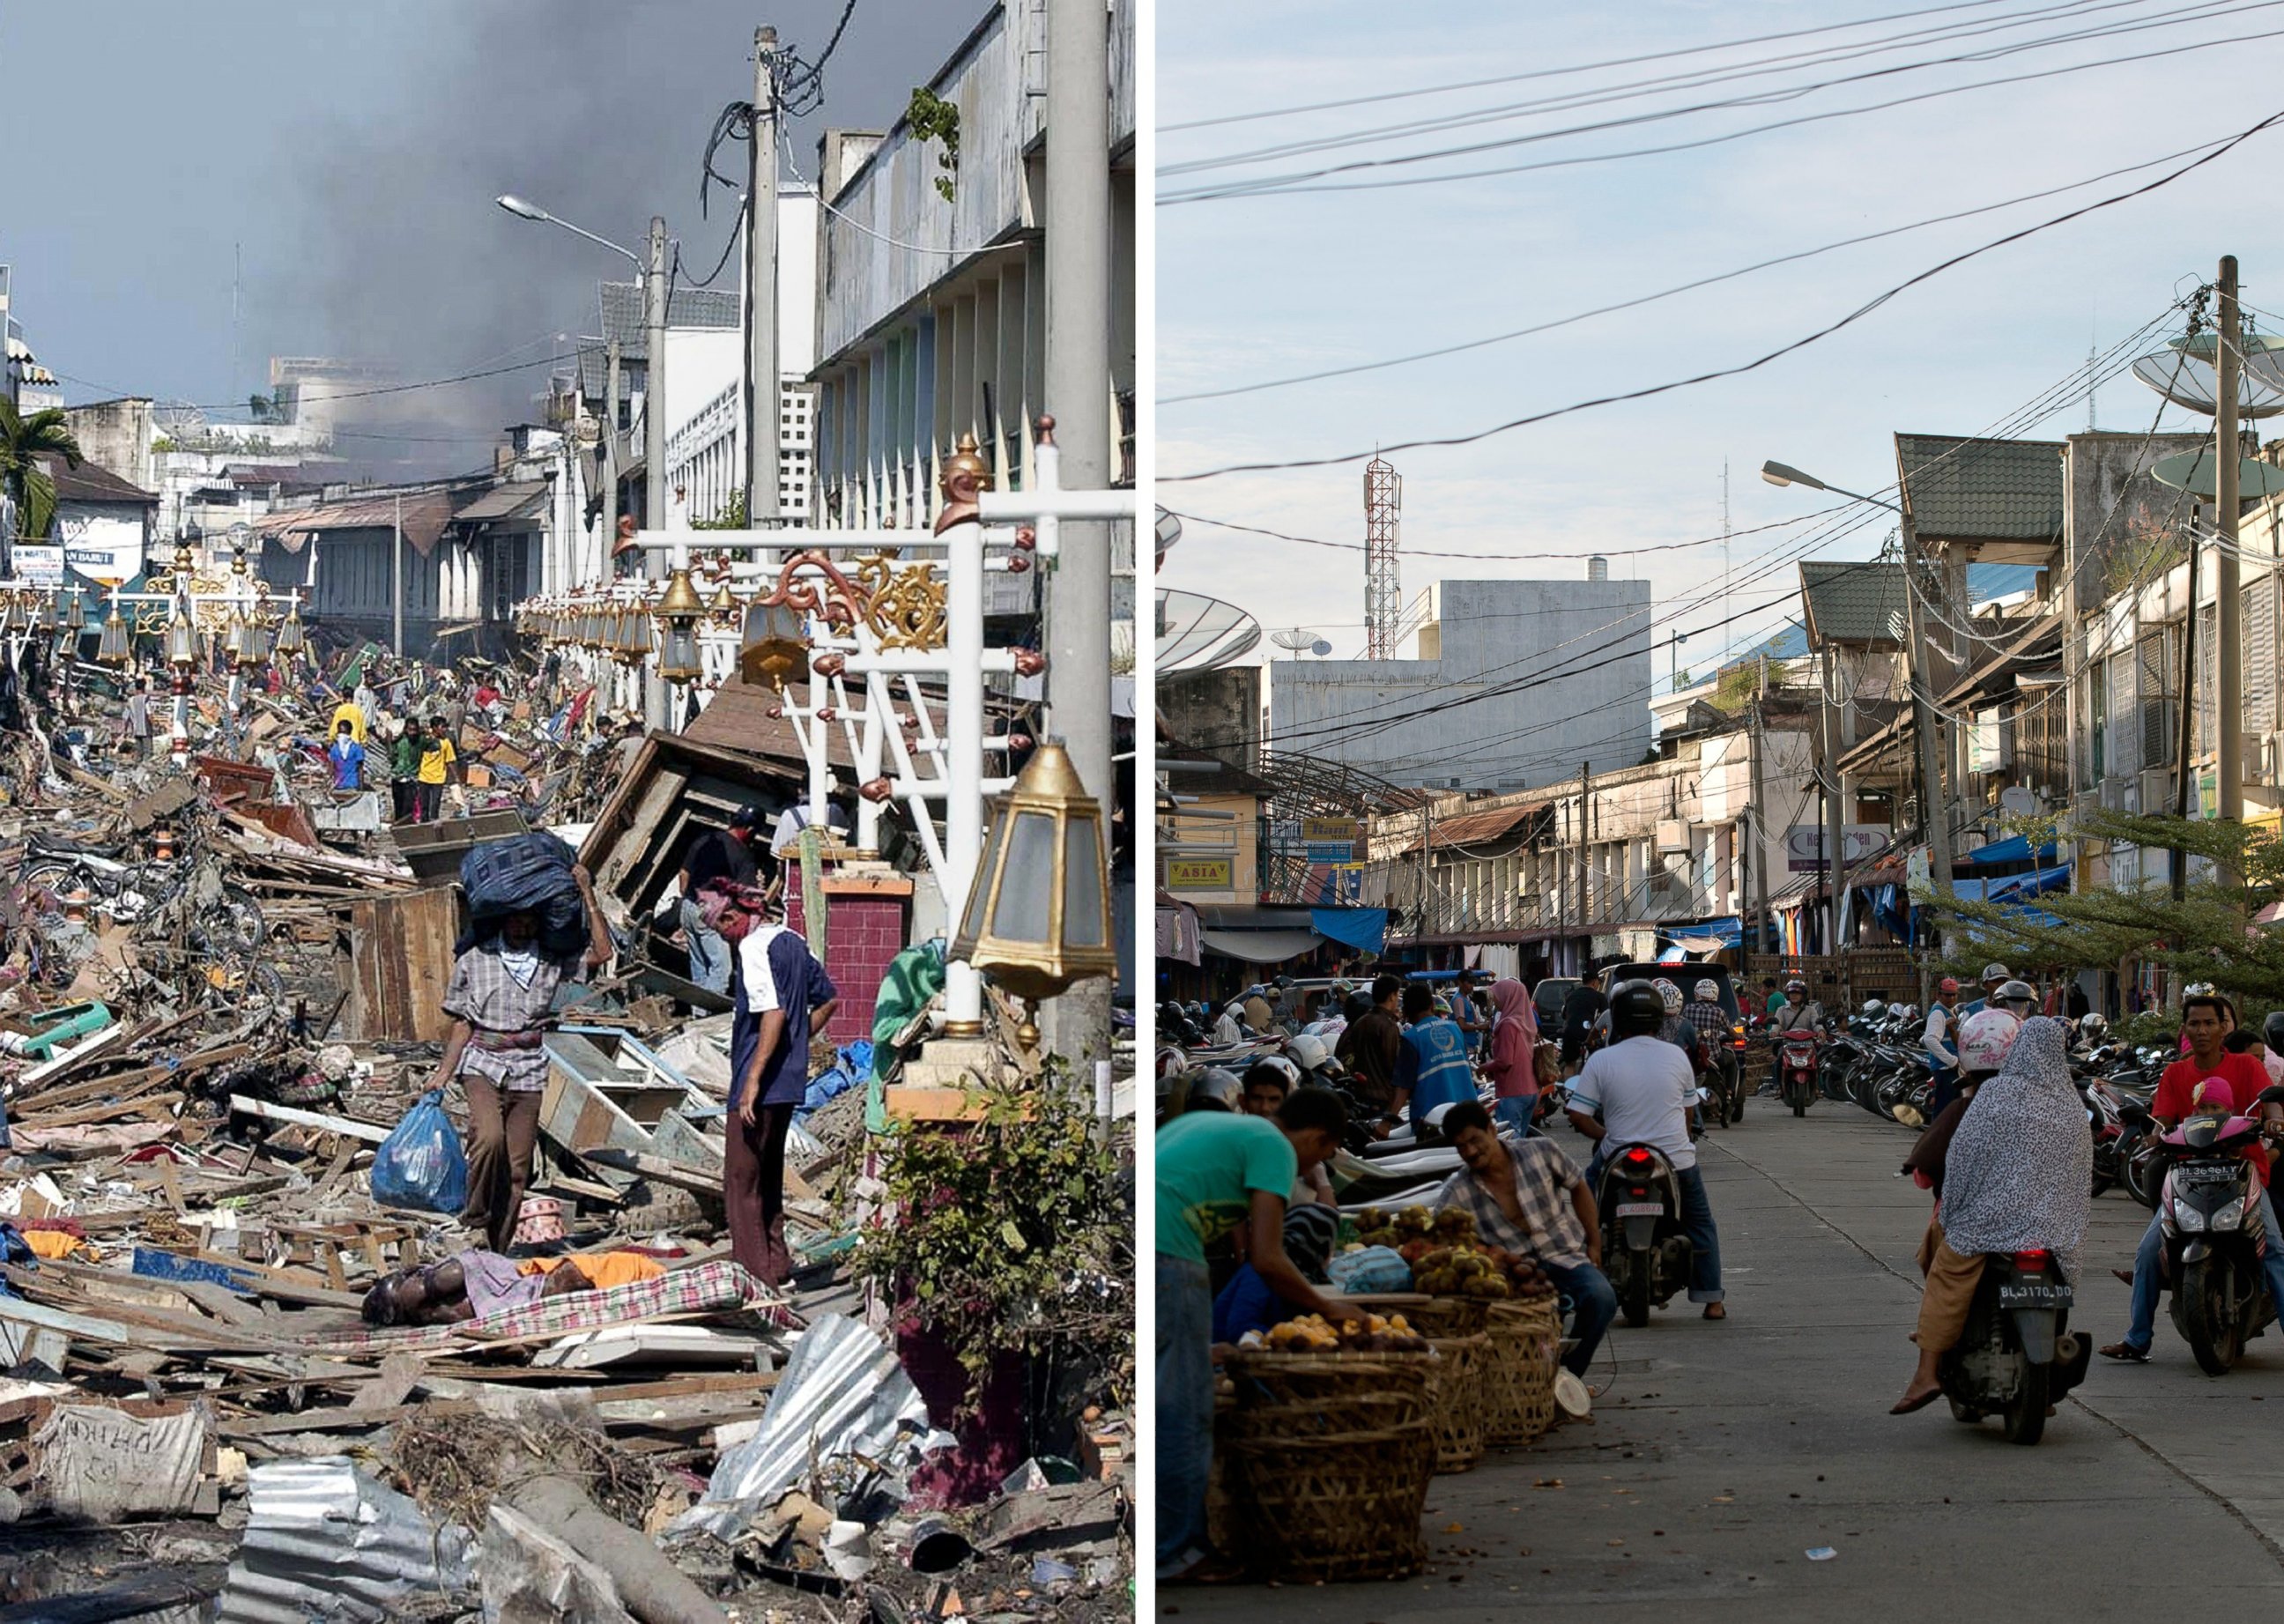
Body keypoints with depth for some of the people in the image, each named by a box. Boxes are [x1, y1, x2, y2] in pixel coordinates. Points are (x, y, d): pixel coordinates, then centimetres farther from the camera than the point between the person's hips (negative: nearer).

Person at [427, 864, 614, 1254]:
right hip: (482, 1065, -2)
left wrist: (588, 896, -5)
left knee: (517, 1170, 2)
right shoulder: (474, 960, 4)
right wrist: (443, 1073, 3)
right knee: (489, 1137, -29)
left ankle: (496, 1253, 10)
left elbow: (602, 953, -5)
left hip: (529, 1071, 2)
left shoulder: (552, 960, 7)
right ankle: (475, 1219, -11)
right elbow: (462, 1024, 8)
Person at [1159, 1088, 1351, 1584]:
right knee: (1181, 1409, 0)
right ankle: (1174, 1554, 3)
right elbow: (1266, 1260, -4)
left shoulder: (1198, 1122, 28)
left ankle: (1173, 1546, 21)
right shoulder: (1274, 1148, 3)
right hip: (1166, 1257, -9)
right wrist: (1325, 1307, 10)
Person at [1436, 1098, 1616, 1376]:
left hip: (1566, 1258, 1)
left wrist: (1594, 1245, 12)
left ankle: (1568, 1372, -11)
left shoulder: (1542, 1152, 2)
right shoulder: (1457, 1192, 0)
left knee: (1601, 1298, -30)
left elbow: (1578, 1188, 15)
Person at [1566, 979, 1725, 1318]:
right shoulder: (1676, 1056, -1)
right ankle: (1711, 1300, 17)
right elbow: (1688, 1108, 10)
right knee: (1700, 1225, 20)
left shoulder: (1601, 1061, -8)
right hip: (1677, 1159, 1)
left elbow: (1578, 1116, -9)